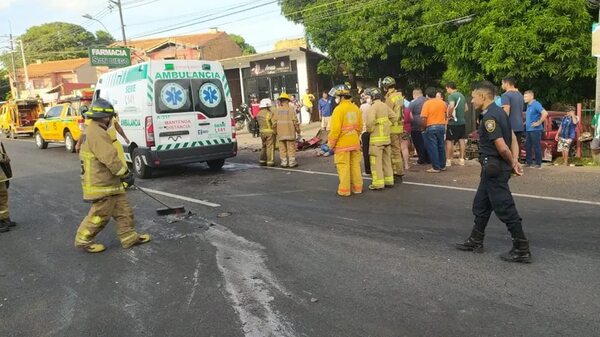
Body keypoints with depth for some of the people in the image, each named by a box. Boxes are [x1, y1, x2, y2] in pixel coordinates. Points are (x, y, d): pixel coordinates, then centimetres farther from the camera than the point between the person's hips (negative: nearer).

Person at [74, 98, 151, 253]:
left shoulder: (93, 131, 15)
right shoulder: (97, 134, -21)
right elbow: (110, 158, -25)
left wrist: (123, 174, 25)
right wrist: (126, 174, -16)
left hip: (109, 183, 11)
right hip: (101, 185, -11)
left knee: (123, 211, 13)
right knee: (100, 215, 2)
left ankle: (129, 237, 20)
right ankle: (83, 240, 18)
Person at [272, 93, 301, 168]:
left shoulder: (277, 110, 2)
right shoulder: (291, 109, -5)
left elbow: (274, 122, 2)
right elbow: (295, 121, -7)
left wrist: (275, 132, 13)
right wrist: (298, 131, 2)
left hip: (280, 133, 3)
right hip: (290, 132, -2)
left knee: (282, 148, 8)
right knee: (291, 147, 3)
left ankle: (284, 163, 11)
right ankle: (292, 162, 5)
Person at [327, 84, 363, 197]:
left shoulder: (339, 109, -16)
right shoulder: (356, 108, 4)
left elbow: (335, 129, -18)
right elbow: (360, 127, 9)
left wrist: (331, 143, -7)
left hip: (342, 144, -6)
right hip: (355, 143, 6)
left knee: (343, 167, 1)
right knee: (355, 165, 14)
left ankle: (344, 190, 6)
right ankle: (357, 187, 22)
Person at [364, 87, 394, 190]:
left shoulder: (373, 107, -14)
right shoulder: (385, 106, 10)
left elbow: (370, 121, -25)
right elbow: (393, 116, 12)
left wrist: (369, 130, -8)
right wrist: (386, 126, 14)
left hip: (376, 138, -8)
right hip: (386, 137, 8)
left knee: (376, 161, -2)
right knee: (386, 160, 16)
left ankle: (378, 183, -1)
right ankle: (388, 180, 22)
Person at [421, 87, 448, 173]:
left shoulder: (427, 103, -12)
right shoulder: (442, 102, 5)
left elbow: (424, 118, -17)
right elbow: (446, 113, 12)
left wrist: (424, 127, -4)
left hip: (431, 127, -6)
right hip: (442, 126, 6)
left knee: (432, 148, 0)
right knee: (441, 146, 15)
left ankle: (436, 167, 2)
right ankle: (442, 165, 22)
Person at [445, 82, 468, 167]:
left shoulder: (451, 96, -13)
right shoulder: (461, 95, 13)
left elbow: (451, 106, -30)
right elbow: (466, 108, 20)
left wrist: (449, 116, -17)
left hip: (453, 122, -8)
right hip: (462, 121, 8)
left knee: (449, 141, 0)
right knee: (461, 140, 10)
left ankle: (448, 160, 3)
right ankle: (461, 159, 15)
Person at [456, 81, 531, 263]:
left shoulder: (490, 117, -20)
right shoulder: (499, 112, 12)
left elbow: (502, 147, -23)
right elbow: (513, 138, 13)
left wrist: (512, 163, -7)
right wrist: (515, 162, 3)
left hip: (494, 168, -10)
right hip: (493, 168, 10)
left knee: (505, 209, -3)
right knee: (481, 205, 18)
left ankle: (522, 250, 6)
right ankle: (475, 241, 30)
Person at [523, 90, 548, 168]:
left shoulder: (536, 104, -12)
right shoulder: (528, 105, 15)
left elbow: (545, 113, -23)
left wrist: (539, 122, -19)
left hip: (535, 130, -9)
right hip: (528, 129, 9)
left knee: (536, 147, -4)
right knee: (527, 146, 11)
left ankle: (538, 164, 2)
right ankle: (528, 162, 18)